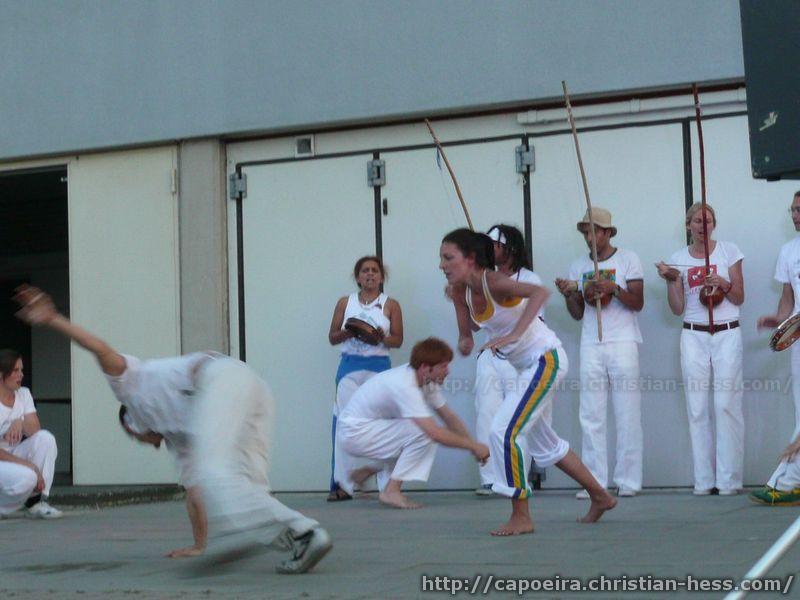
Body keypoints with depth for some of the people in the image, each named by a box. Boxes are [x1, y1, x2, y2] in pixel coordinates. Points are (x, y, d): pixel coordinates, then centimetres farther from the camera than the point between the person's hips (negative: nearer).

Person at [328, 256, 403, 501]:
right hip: (350, 366, 1)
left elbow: (398, 340, 6)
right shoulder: (345, 302, 11)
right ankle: (341, 483, -5)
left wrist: (383, 337, -15)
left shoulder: (390, 305, 8)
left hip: (379, 366, -1)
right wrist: (348, 332, -10)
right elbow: (332, 337, 11)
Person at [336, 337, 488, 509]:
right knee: (424, 432, -22)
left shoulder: (427, 381, 1)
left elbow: (449, 417, 7)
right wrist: (473, 445, -23)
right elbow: (436, 433, -33)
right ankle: (392, 490, -12)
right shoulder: (405, 386, -28)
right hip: (354, 432, -10)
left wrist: (474, 447, -3)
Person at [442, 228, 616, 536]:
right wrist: (456, 297, 0)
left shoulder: (494, 282, -23)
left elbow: (539, 292, -40)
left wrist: (515, 334, -46)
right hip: (527, 366, 10)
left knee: (504, 431, -17)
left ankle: (521, 518, -7)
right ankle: (600, 497, 36)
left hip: (545, 358, -10)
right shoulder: (463, 290, 0)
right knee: (542, 441, 20)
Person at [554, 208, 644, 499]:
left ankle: (628, 480, 0)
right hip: (591, 346, 3)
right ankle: (594, 481, 1)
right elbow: (578, 314, 14)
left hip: (623, 343, -3)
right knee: (591, 416, -1)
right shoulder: (578, 267, 15)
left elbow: (638, 303, -3)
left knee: (627, 414, -4)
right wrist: (568, 294, -5)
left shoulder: (628, 259, 4)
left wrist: (614, 288, -18)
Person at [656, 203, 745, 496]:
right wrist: (672, 280, -8)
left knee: (727, 404, -8)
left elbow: (739, 298, 4)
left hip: (727, 334, -2)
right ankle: (704, 480, 3)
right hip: (693, 337, 2)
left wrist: (722, 283, -14)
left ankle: (729, 479, -4)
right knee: (697, 407, -1)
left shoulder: (729, 251, 4)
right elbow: (678, 309, 6)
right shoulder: (678, 259, 9)